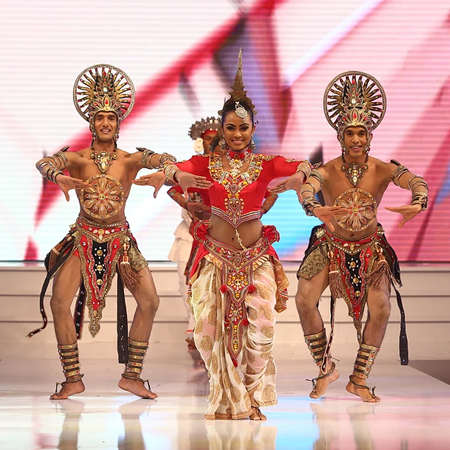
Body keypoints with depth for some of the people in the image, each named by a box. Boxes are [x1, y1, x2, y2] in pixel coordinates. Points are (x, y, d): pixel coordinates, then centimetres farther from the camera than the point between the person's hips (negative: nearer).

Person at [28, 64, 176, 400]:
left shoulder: (130, 160, -1)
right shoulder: (77, 158, -2)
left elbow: (163, 159, -17)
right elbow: (44, 163, -19)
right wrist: (58, 176, -42)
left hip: (120, 239, 1)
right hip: (83, 238, -1)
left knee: (150, 300, -8)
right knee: (59, 301, -12)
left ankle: (132, 375, 4)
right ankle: (73, 379, -1)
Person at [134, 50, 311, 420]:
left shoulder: (265, 163, 0)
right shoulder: (208, 162, 1)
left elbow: (300, 167, -18)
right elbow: (180, 168, -18)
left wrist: (300, 174, -43)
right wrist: (168, 174, -43)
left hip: (255, 254, 0)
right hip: (217, 254, 0)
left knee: (259, 326, -7)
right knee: (212, 324, -5)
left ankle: (251, 400, 11)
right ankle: (229, 401, 11)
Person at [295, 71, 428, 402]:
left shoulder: (382, 170, -14)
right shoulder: (327, 171, -15)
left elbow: (417, 181, -29)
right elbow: (306, 188, -34)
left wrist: (419, 202, -53)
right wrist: (314, 208, -58)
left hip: (370, 248, 0)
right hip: (331, 246, 0)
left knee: (381, 308, -16)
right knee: (304, 300, -16)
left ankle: (360, 379, 2)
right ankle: (326, 368, 5)